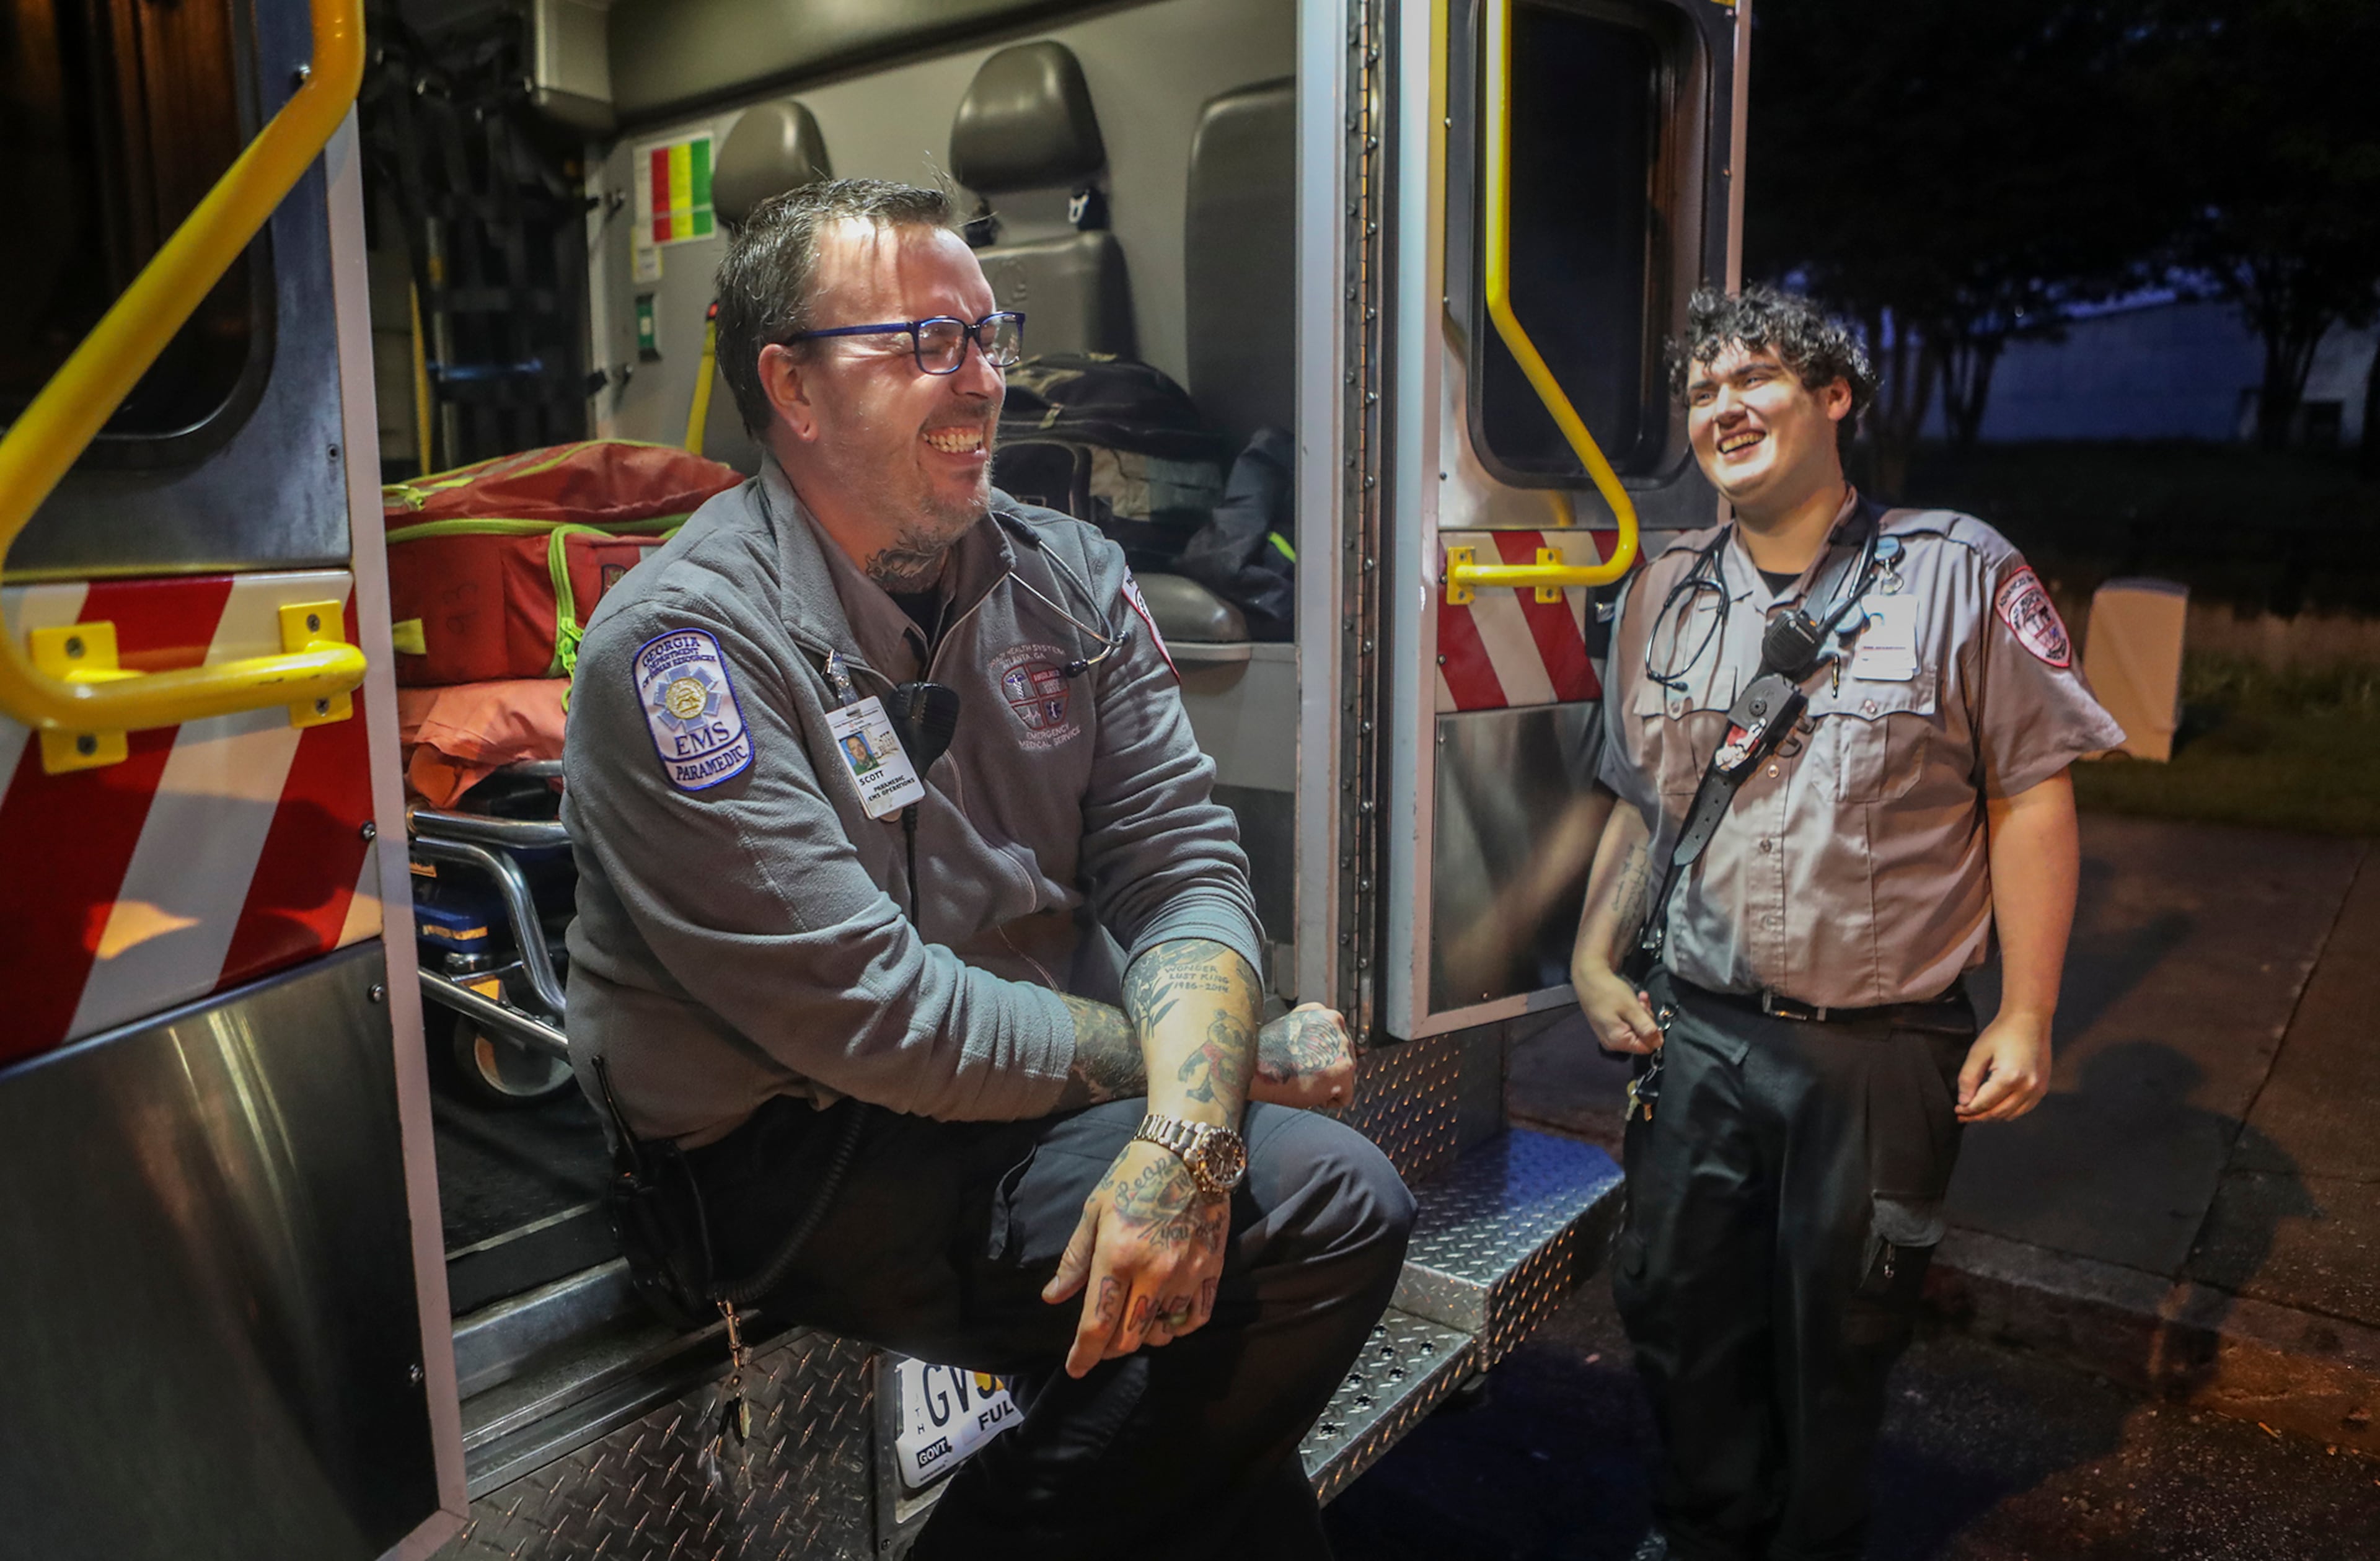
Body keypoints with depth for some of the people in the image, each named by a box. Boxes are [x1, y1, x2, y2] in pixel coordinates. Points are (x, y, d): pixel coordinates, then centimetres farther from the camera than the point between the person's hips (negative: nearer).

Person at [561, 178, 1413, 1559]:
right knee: (1329, 1198, -19)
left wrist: (1185, 1135, -23)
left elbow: (1184, 869, -4)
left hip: (1050, 1110, 5)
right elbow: (877, 1019, -19)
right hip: (788, 1158, -5)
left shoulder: (1070, 577, 4)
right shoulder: (681, 645, -14)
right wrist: (1234, 1057, -14)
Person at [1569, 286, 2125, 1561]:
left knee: (1837, 1339, 14)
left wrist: (2024, 1017, -9)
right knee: (1674, 1308, 14)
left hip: (1881, 1052, -3)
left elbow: (2031, 797, -6)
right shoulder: (1664, 597, 6)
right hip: (1695, 1035, 4)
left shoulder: (1960, 574, -5)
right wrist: (1595, 958, 3)